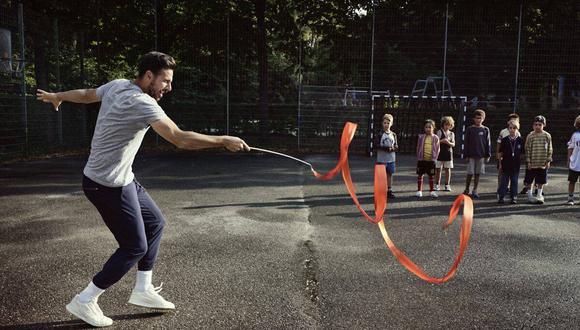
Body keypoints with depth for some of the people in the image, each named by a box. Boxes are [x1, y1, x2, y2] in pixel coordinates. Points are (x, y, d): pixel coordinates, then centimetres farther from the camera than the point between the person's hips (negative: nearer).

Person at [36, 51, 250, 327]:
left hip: (122, 179, 10)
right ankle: (84, 302, 12)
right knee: (135, 247, -2)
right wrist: (224, 141, -28)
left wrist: (57, 96, 41)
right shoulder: (141, 103, -25)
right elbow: (180, 139, -33)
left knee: (155, 222, 16)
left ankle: (142, 290, 24)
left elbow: (86, 94, 22)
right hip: (109, 186, -10)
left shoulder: (116, 85, 4)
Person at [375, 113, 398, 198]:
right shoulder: (380, 134, -4)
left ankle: (389, 191, 18)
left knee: (390, 174, 9)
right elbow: (376, 145, -9)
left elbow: (396, 146, 9)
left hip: (391, 159, 3)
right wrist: (386, 148, -21)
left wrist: (393, 148, -14)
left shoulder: (393, 135, 7)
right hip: (381, 159, -3)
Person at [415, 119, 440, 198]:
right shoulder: (421, 137, 1)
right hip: (421, 160, 1)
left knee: (431, 176, 8)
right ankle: (419, 191, 13)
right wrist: (418, 157, 1)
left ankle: (432, 191, 17)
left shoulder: (435, 138, 0)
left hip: (431, 160, 0)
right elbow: (418, 148, 6)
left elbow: (437, 149, 3)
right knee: (420, 175, 5)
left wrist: (434, 157, -5)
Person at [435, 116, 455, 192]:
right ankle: (437, 185, 9)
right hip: (440, 153, -3)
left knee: (448, 169, 4)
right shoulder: (439, 132, 1)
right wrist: (442, 141, -24)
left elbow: (453, 144, 5)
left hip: (448, 153, 3)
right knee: (438, 169, 0)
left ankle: (447, 185, 12)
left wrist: (448, 142, -16)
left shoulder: (451, 134, 12)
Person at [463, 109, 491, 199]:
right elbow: (466, 143, 1)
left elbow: (488, 143, 7)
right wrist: (466, 155, -3)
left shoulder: (485, 130, 5)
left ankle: (475, 191, 16)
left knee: (477, 174, 6)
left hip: (481, 155, 1)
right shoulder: (470, 129, 1)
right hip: (471, 155, -1)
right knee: (470, 173, -1)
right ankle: (466, 190, 14)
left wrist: (488, 155, 2)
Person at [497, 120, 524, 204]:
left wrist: (521, 162, 4)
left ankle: (514, 197, 14)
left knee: (514, 181, 7)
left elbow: (522, 153, 7)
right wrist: (500, 163, 0)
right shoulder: (504, 140, -2)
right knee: (504, 181, 3)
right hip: (506, 164, -1)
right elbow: (500, 153, 2)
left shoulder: (520, 140, 1)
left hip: (516, 165, 1)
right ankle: (500, 196, 9)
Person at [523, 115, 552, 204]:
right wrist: (528, 162, -8)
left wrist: (548, 160, 0)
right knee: (529, 180, 7)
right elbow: (527, 149, -5)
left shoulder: (547, 136, -1)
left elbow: (549, 149, 4)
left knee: (541, 181, 11)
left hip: (543, 163, 2)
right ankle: (530, 195, 20)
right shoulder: (530, 136, -6)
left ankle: (539, 195, 24)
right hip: (532, 163, -1)